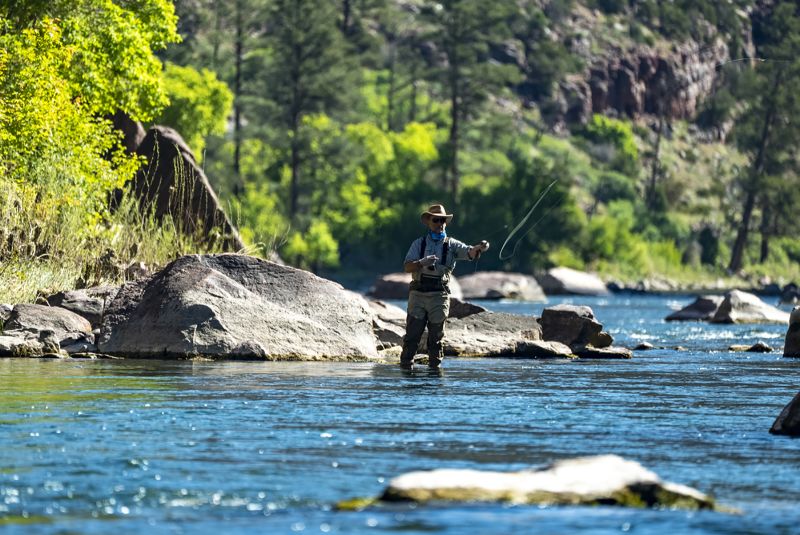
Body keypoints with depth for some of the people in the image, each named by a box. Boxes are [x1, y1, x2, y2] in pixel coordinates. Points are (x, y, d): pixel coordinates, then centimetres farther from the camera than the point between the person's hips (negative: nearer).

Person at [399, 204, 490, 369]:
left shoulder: (451, 244, 7)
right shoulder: (419, 243, 9)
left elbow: (469, 253, -10)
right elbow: (407, 267, -1)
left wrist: (479, 248, -33)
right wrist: (422, 263, -21)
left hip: (439, 295, 0)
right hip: (418, 293, 0)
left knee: (436, 336, 3)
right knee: (412, 333, -2)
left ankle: (435, 366, 9)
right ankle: (405, 365, 1)